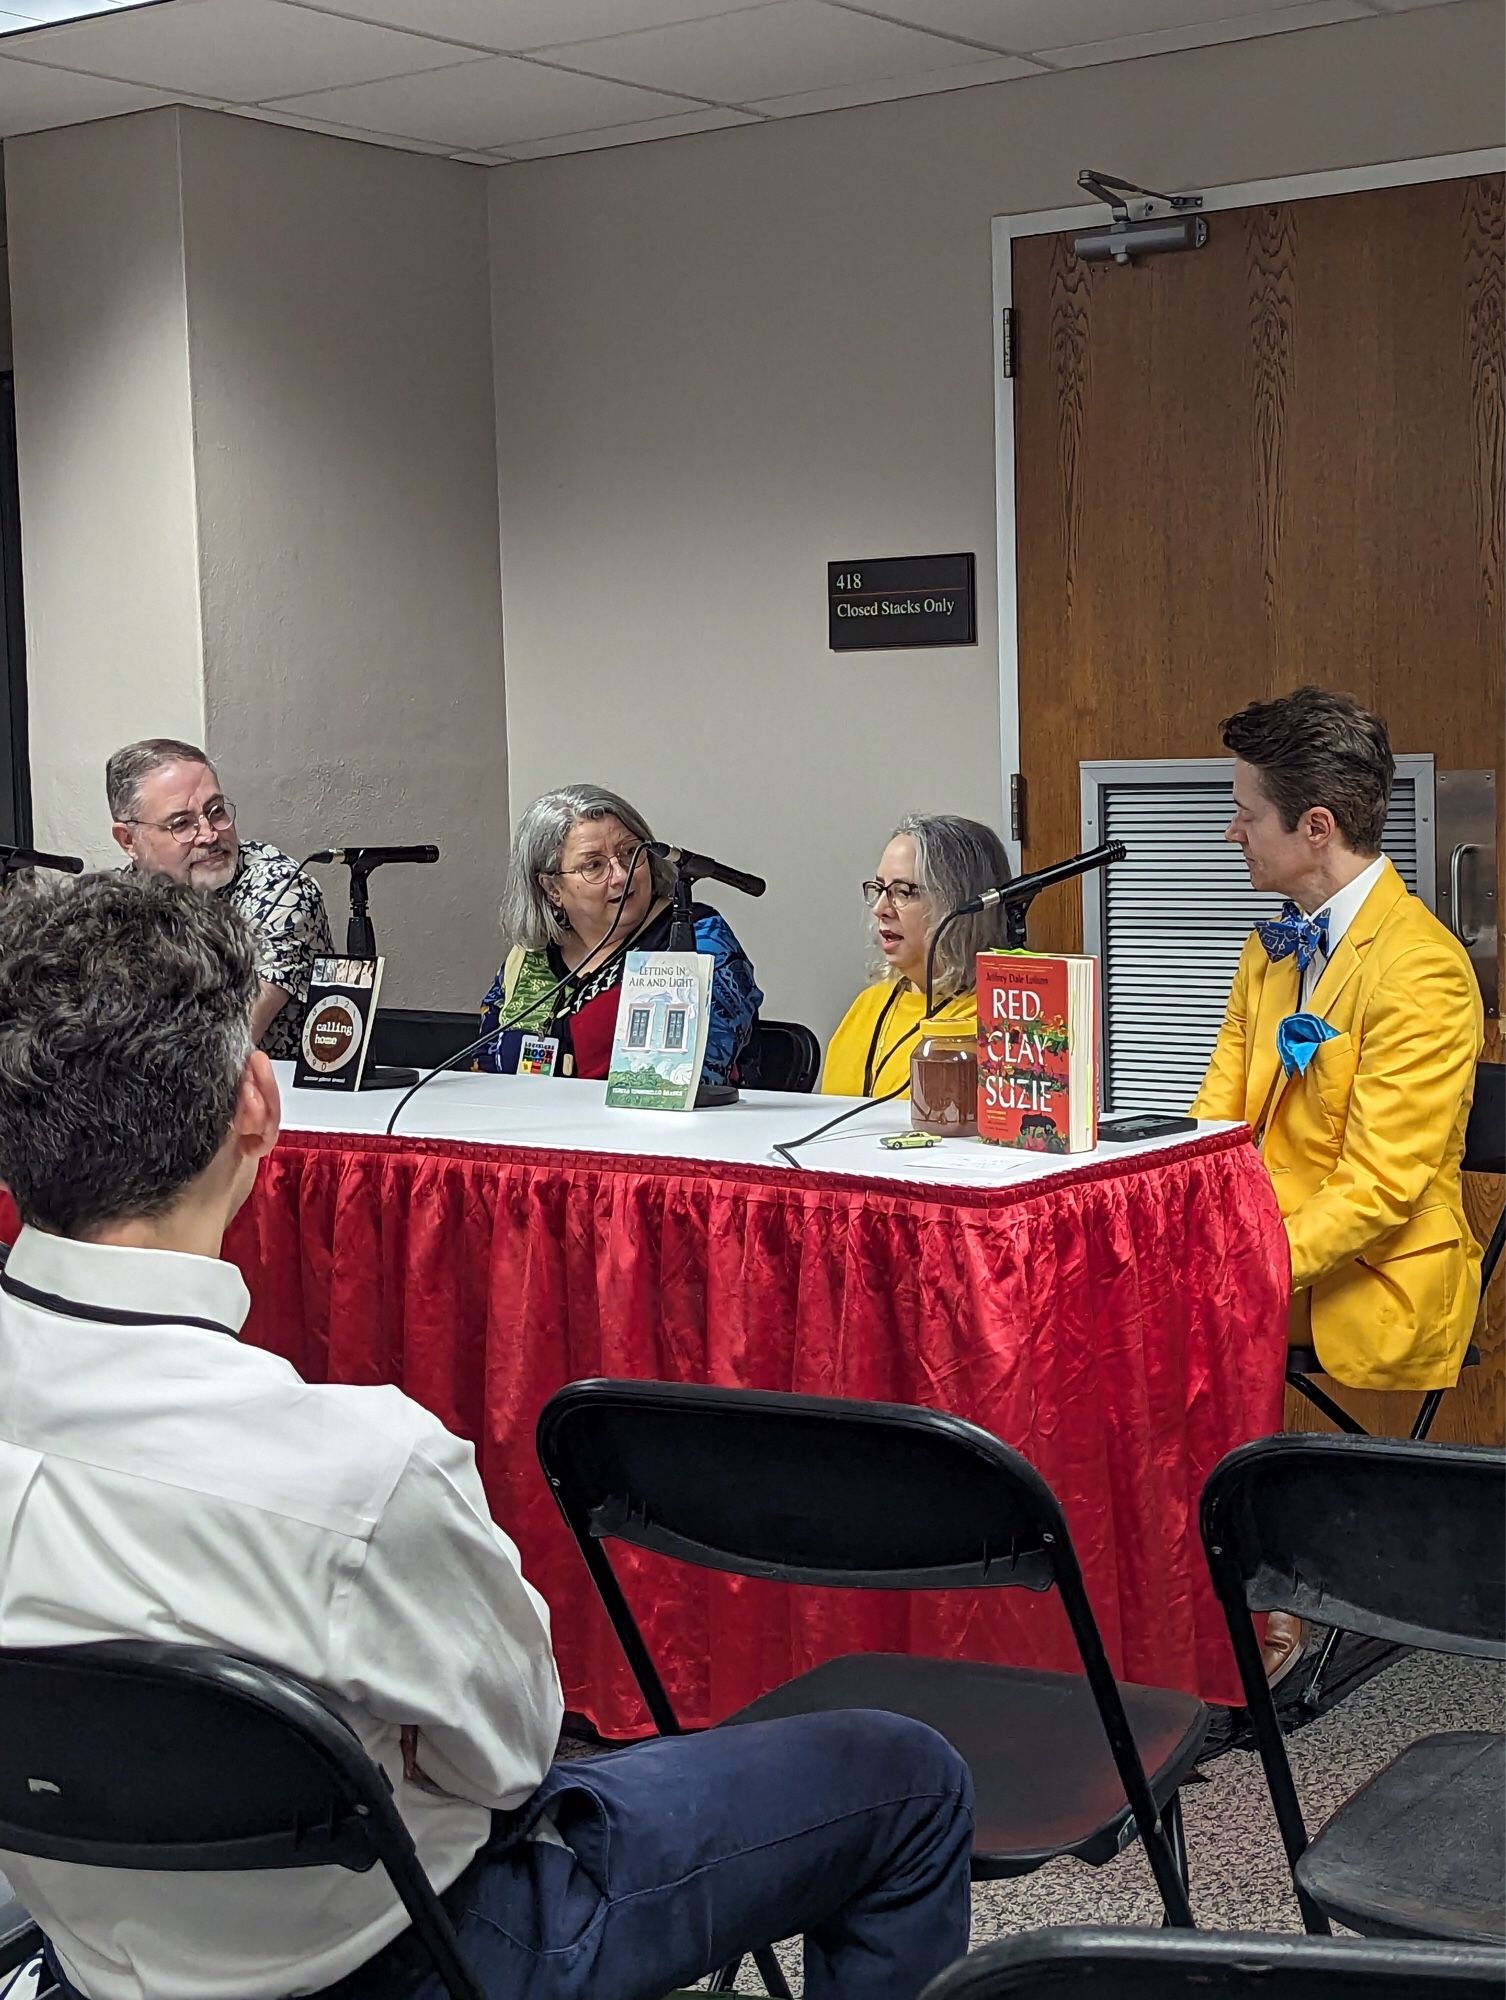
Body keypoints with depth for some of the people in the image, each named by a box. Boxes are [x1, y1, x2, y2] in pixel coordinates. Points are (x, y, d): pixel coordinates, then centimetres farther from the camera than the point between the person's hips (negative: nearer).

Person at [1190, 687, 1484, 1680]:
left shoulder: (1420, 971, -17)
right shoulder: (1275, 946, 11)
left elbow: (1378, 1188, -21)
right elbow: (1220, 1116, 11)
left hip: (1369, 1277, -8)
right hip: (1267, 1240, 8)